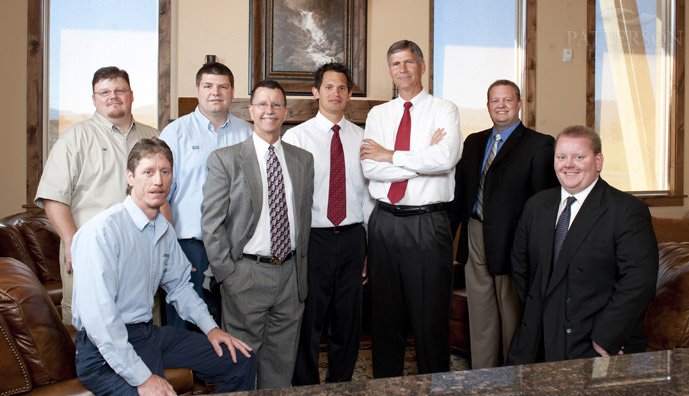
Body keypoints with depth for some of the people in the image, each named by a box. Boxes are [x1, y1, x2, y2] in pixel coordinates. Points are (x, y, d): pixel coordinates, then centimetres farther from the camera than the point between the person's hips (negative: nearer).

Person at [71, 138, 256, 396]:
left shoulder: (165, 231, 9)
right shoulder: (102, 231, -18)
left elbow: (179, 285, 26)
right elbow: (97, 316, -24)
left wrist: (210, 327, 12)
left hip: (149, 333, 8)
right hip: (105, 351, -8)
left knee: (242, 361, 2)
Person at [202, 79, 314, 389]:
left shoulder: (303, 159, 11)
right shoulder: (224, 159, -1)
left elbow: (305, 216, 14)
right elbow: (211, 223, -4)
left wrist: (301, 266, 8)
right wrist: (227, 275, -9)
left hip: (291, 275, 4)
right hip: (246, 275, -3)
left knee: (282, 363, 12)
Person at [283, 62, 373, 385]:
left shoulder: (361, 138, 9)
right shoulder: (296, 137, -1)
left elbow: (368, 194, 10)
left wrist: (370, 246, 8)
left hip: (352, 238, 3)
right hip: (312, 238, -3)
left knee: (348, 321, 12)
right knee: (308, 322, 3)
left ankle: (341, 384, 29)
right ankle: (306, 386, 21)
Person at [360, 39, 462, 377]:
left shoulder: (444, 110, 2)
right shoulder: (377, 114, 11)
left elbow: (446, 159, -17)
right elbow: (370, 168, -4)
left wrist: (391, 156, -9)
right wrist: (422, 160, -10)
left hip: (428, 223, -3)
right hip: (384, 221, 4)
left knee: (431, 314, 2)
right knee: (385, 314, 12)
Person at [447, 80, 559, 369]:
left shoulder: (539, 144, -4)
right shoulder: (473, 142, 14)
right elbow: (460, 191, 14)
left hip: (511, 241, -5)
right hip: (475, 239, 5)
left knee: (513, 317, 5)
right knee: (480, 316, 14)